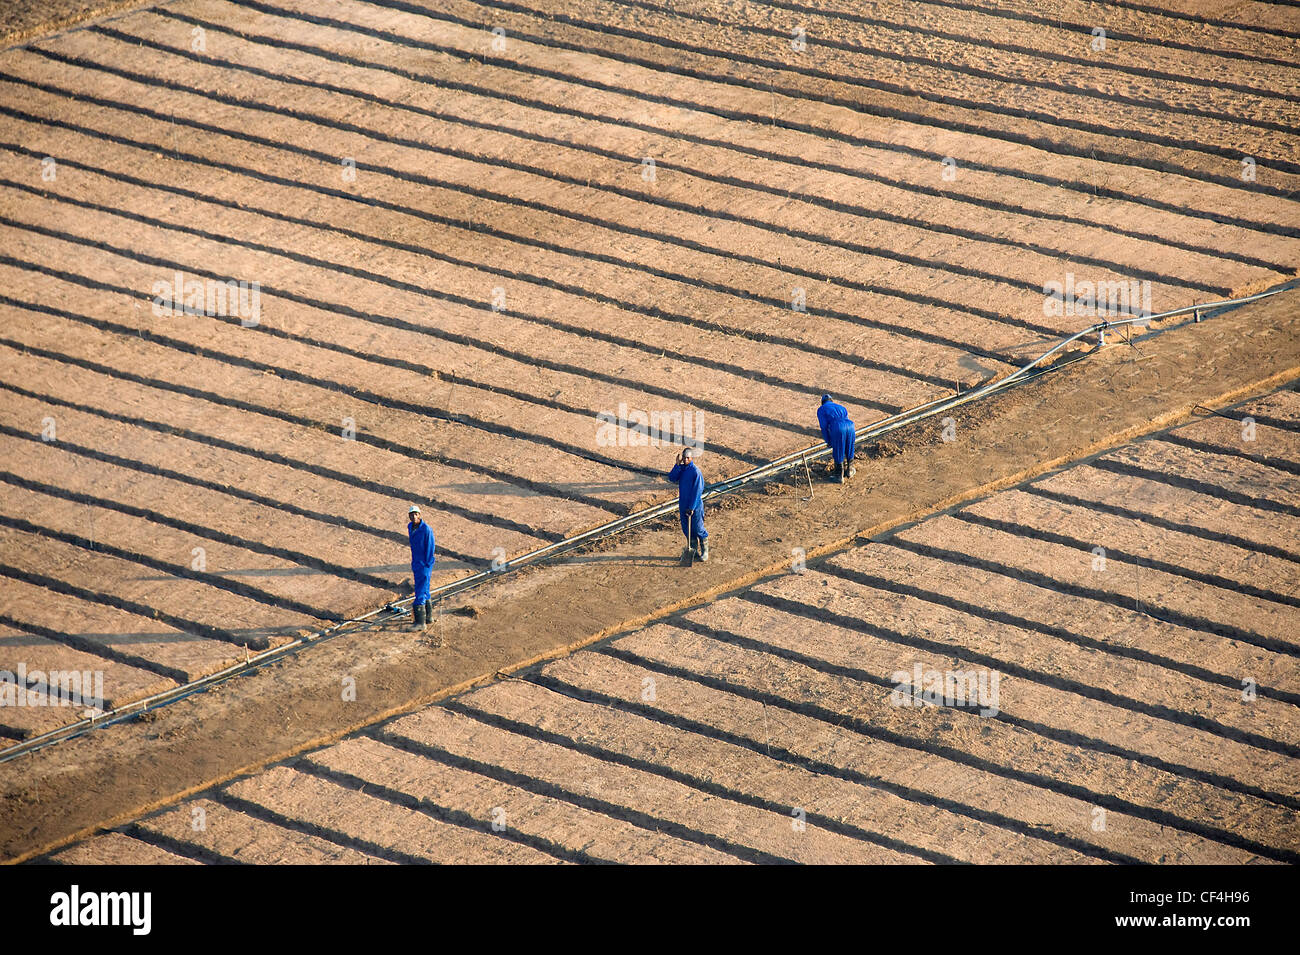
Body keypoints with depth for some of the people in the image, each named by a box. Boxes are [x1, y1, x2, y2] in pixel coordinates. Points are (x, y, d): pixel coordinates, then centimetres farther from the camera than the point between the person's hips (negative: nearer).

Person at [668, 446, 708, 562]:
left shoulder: (696, 472, -16)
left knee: (698, 529, 1)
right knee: (686, 529, 13)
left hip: (695, 505, -6)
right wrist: (678, 464, -18)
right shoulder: (681, 469, 4)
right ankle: (693, 548, 27)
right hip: (683, 504, 6)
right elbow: (672, 478, -10)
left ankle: (704, 551, 16)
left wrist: (691, 507, -18)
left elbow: (697, 491, -17)